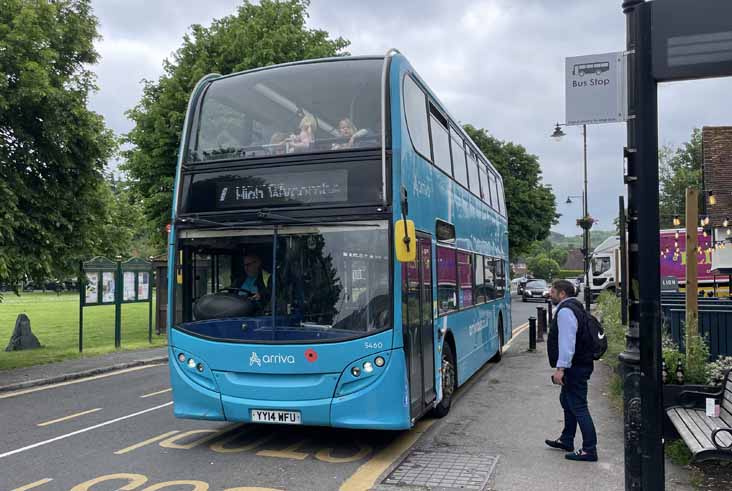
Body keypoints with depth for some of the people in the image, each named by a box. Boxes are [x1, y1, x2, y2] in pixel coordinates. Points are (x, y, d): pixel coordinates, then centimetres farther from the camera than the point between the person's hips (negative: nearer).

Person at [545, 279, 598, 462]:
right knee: (566, 400, 22)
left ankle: (589, 450, -2)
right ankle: (566, 441, 35)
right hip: (580, 365, 11)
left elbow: (566, 342, -26)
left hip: (575, 368, -11)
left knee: (578, 406, -7)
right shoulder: (574, 307, 16)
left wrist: (560, 368, -28)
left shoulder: (565, 311, -18)